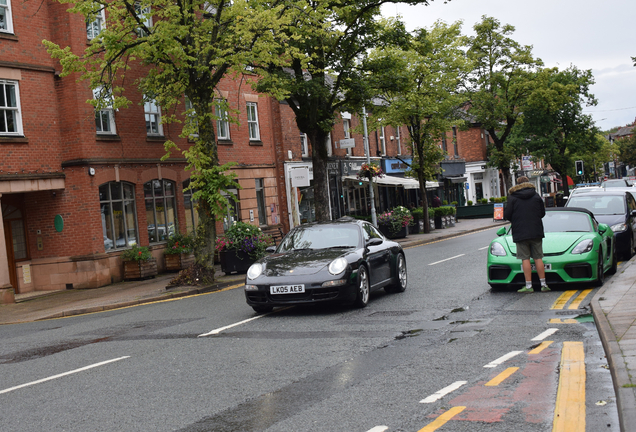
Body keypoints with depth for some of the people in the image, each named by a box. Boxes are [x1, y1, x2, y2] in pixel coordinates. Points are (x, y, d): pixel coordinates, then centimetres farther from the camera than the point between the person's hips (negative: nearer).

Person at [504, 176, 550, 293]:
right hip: (536, 232, 3)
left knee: (525, 259, -1)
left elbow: (507, 215, -7)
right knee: (538, 258, 8)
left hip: (520, 233, -3)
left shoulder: (512, 197, -4)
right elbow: (542, 213, 9)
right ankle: (543, 284, 9)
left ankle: (528, 286, -2)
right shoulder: (536, 196, 5)